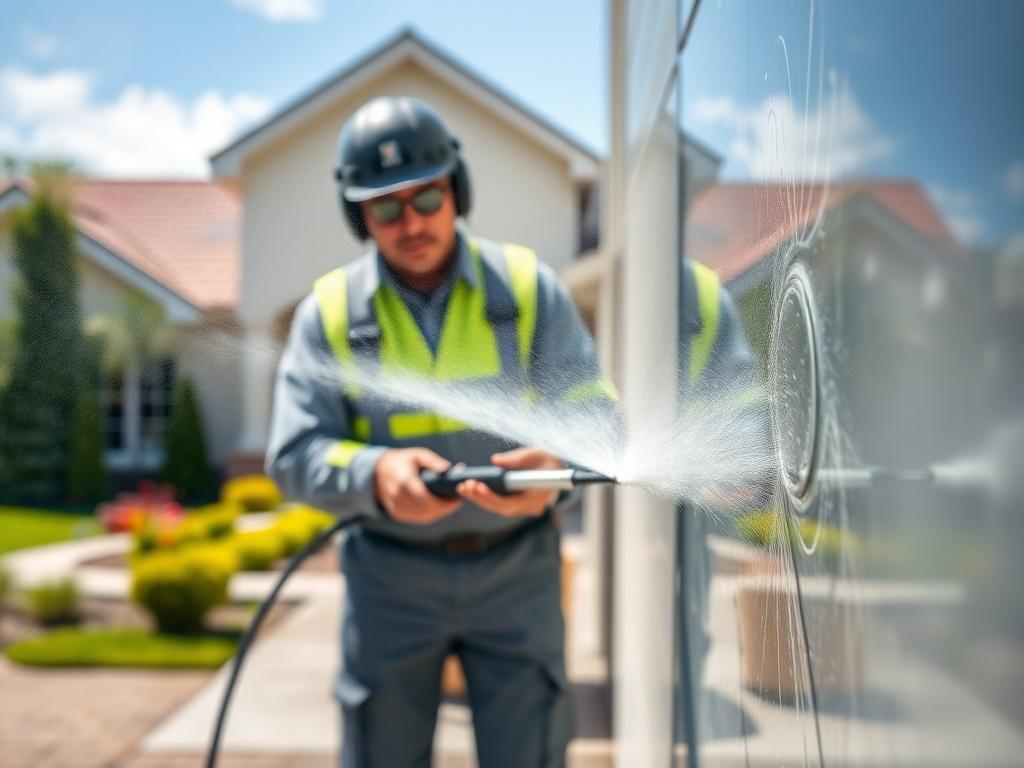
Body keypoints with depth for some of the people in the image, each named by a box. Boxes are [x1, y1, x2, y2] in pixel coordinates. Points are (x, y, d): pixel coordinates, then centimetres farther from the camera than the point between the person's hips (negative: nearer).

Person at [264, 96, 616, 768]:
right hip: (391, 572, 1)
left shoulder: (530, 288, -3)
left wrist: (556, 464, -31)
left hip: (516, 567, 0)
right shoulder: (330, 310, -3)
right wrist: (375, 473, -30)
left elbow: (595, 416, -7)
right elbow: (295, 454, -8)